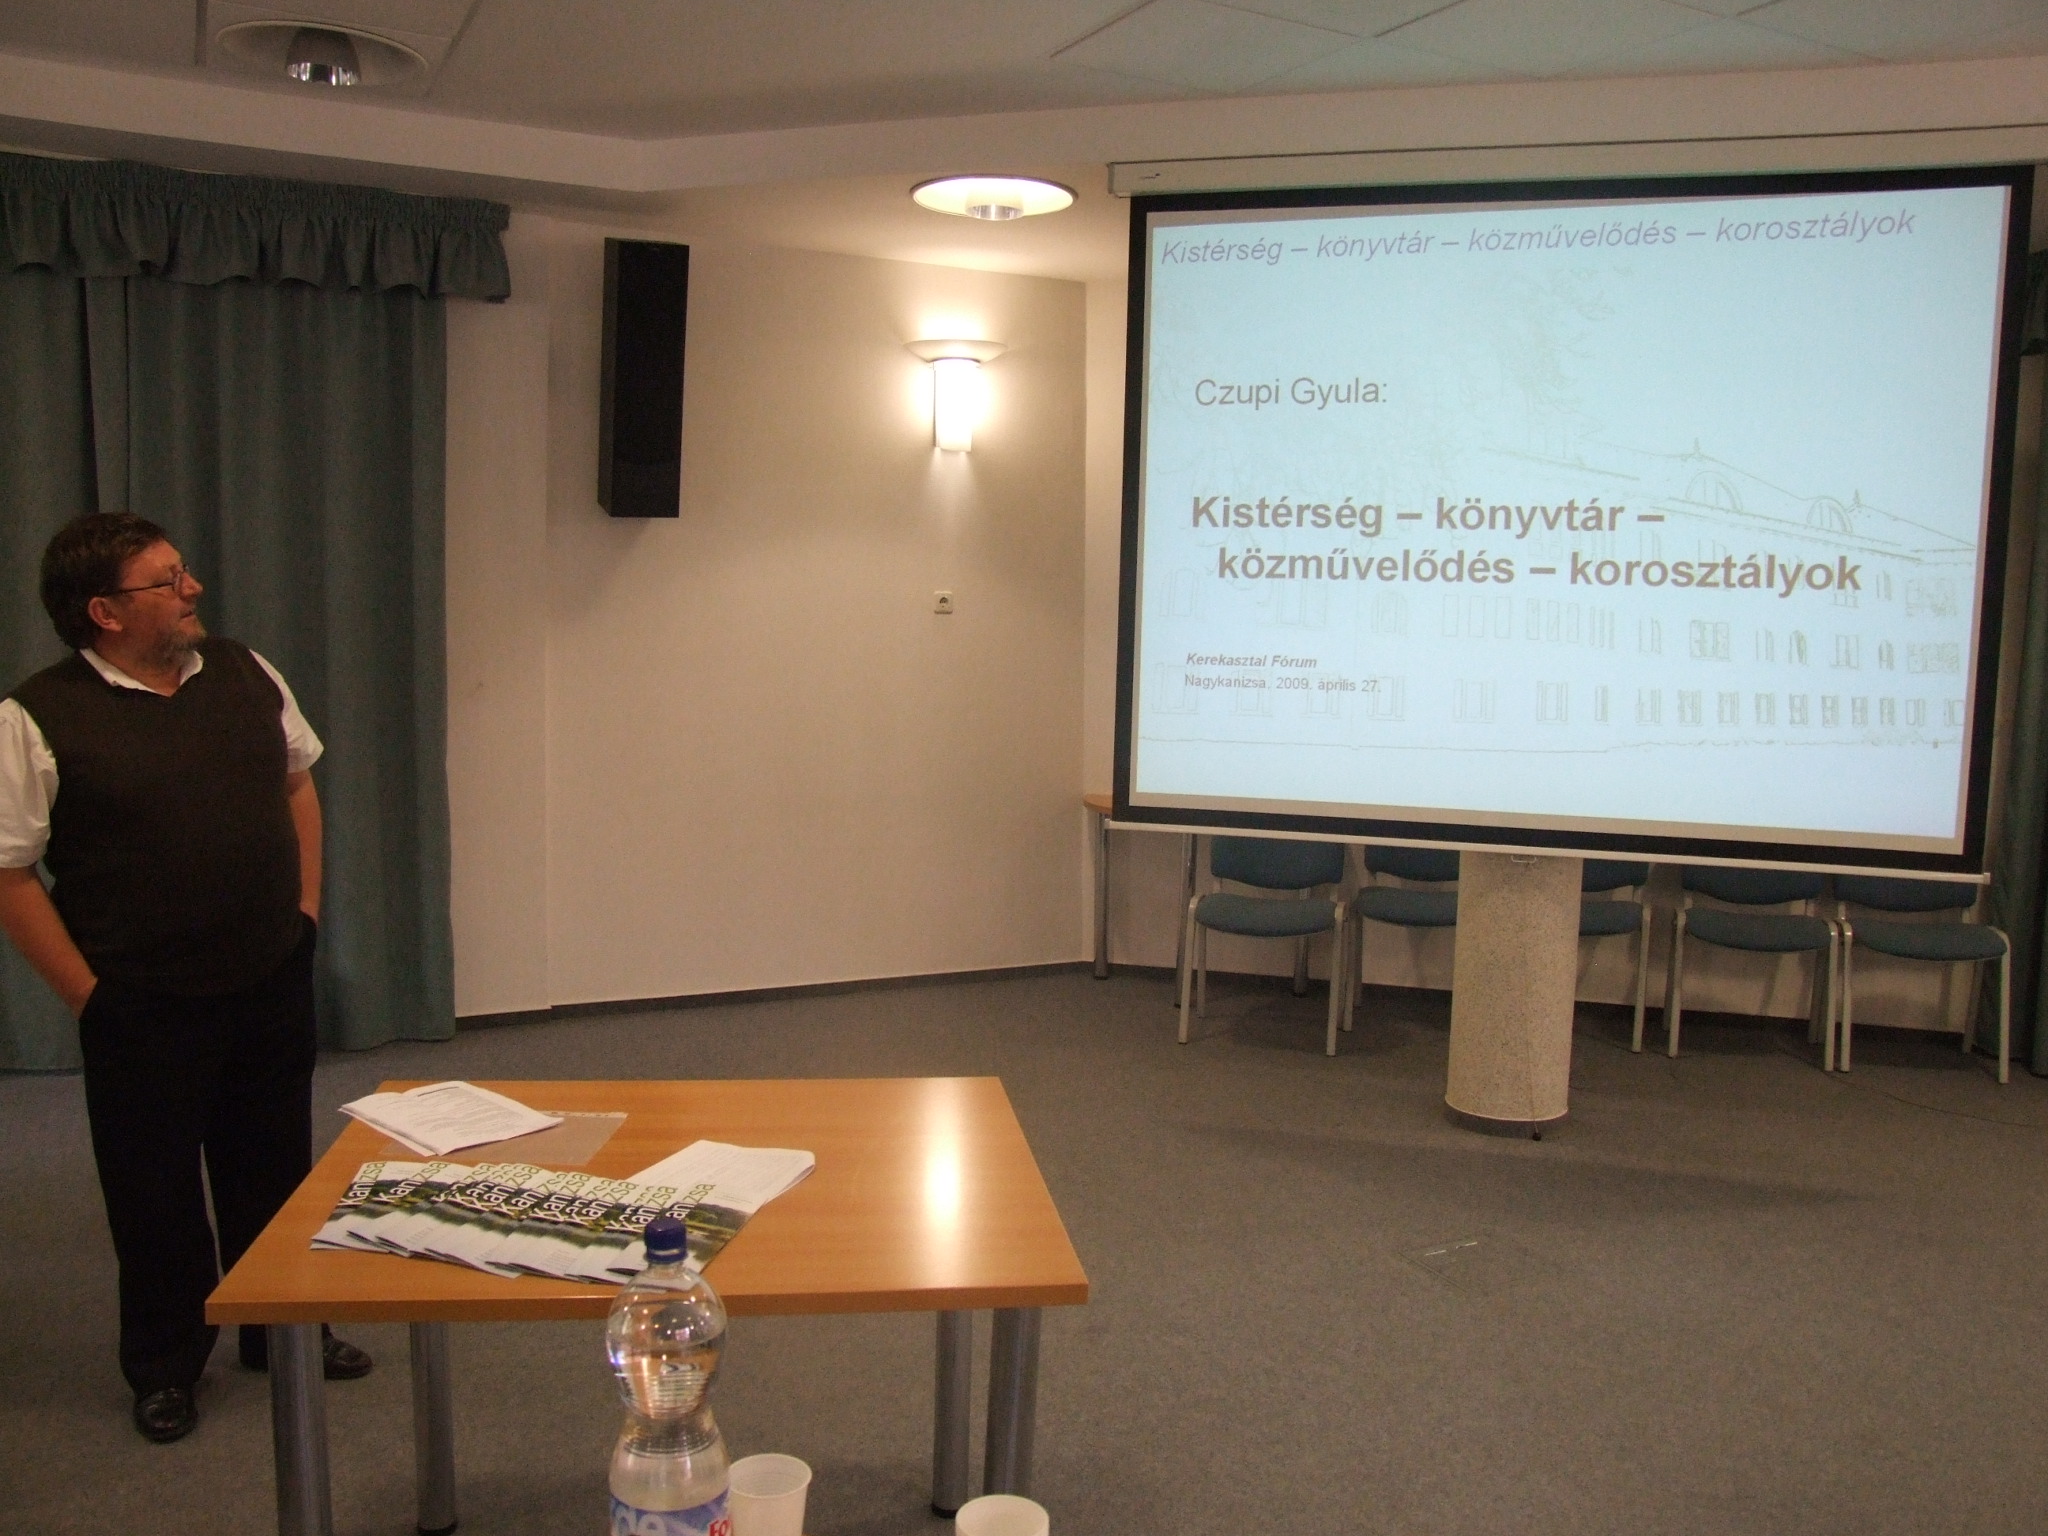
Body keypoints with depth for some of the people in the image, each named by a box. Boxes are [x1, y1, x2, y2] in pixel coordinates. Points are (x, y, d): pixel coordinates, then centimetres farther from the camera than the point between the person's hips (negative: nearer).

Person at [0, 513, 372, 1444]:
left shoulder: (245, 675, 2)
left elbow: (298, 781, 14)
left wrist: (305, 909, 7)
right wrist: (89, 995, -12)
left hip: (272, 984, 5)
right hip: (145, 1009, -4)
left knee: (276, 1173, 18)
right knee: (156, 1194, 11)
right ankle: (164, 1368, 32)